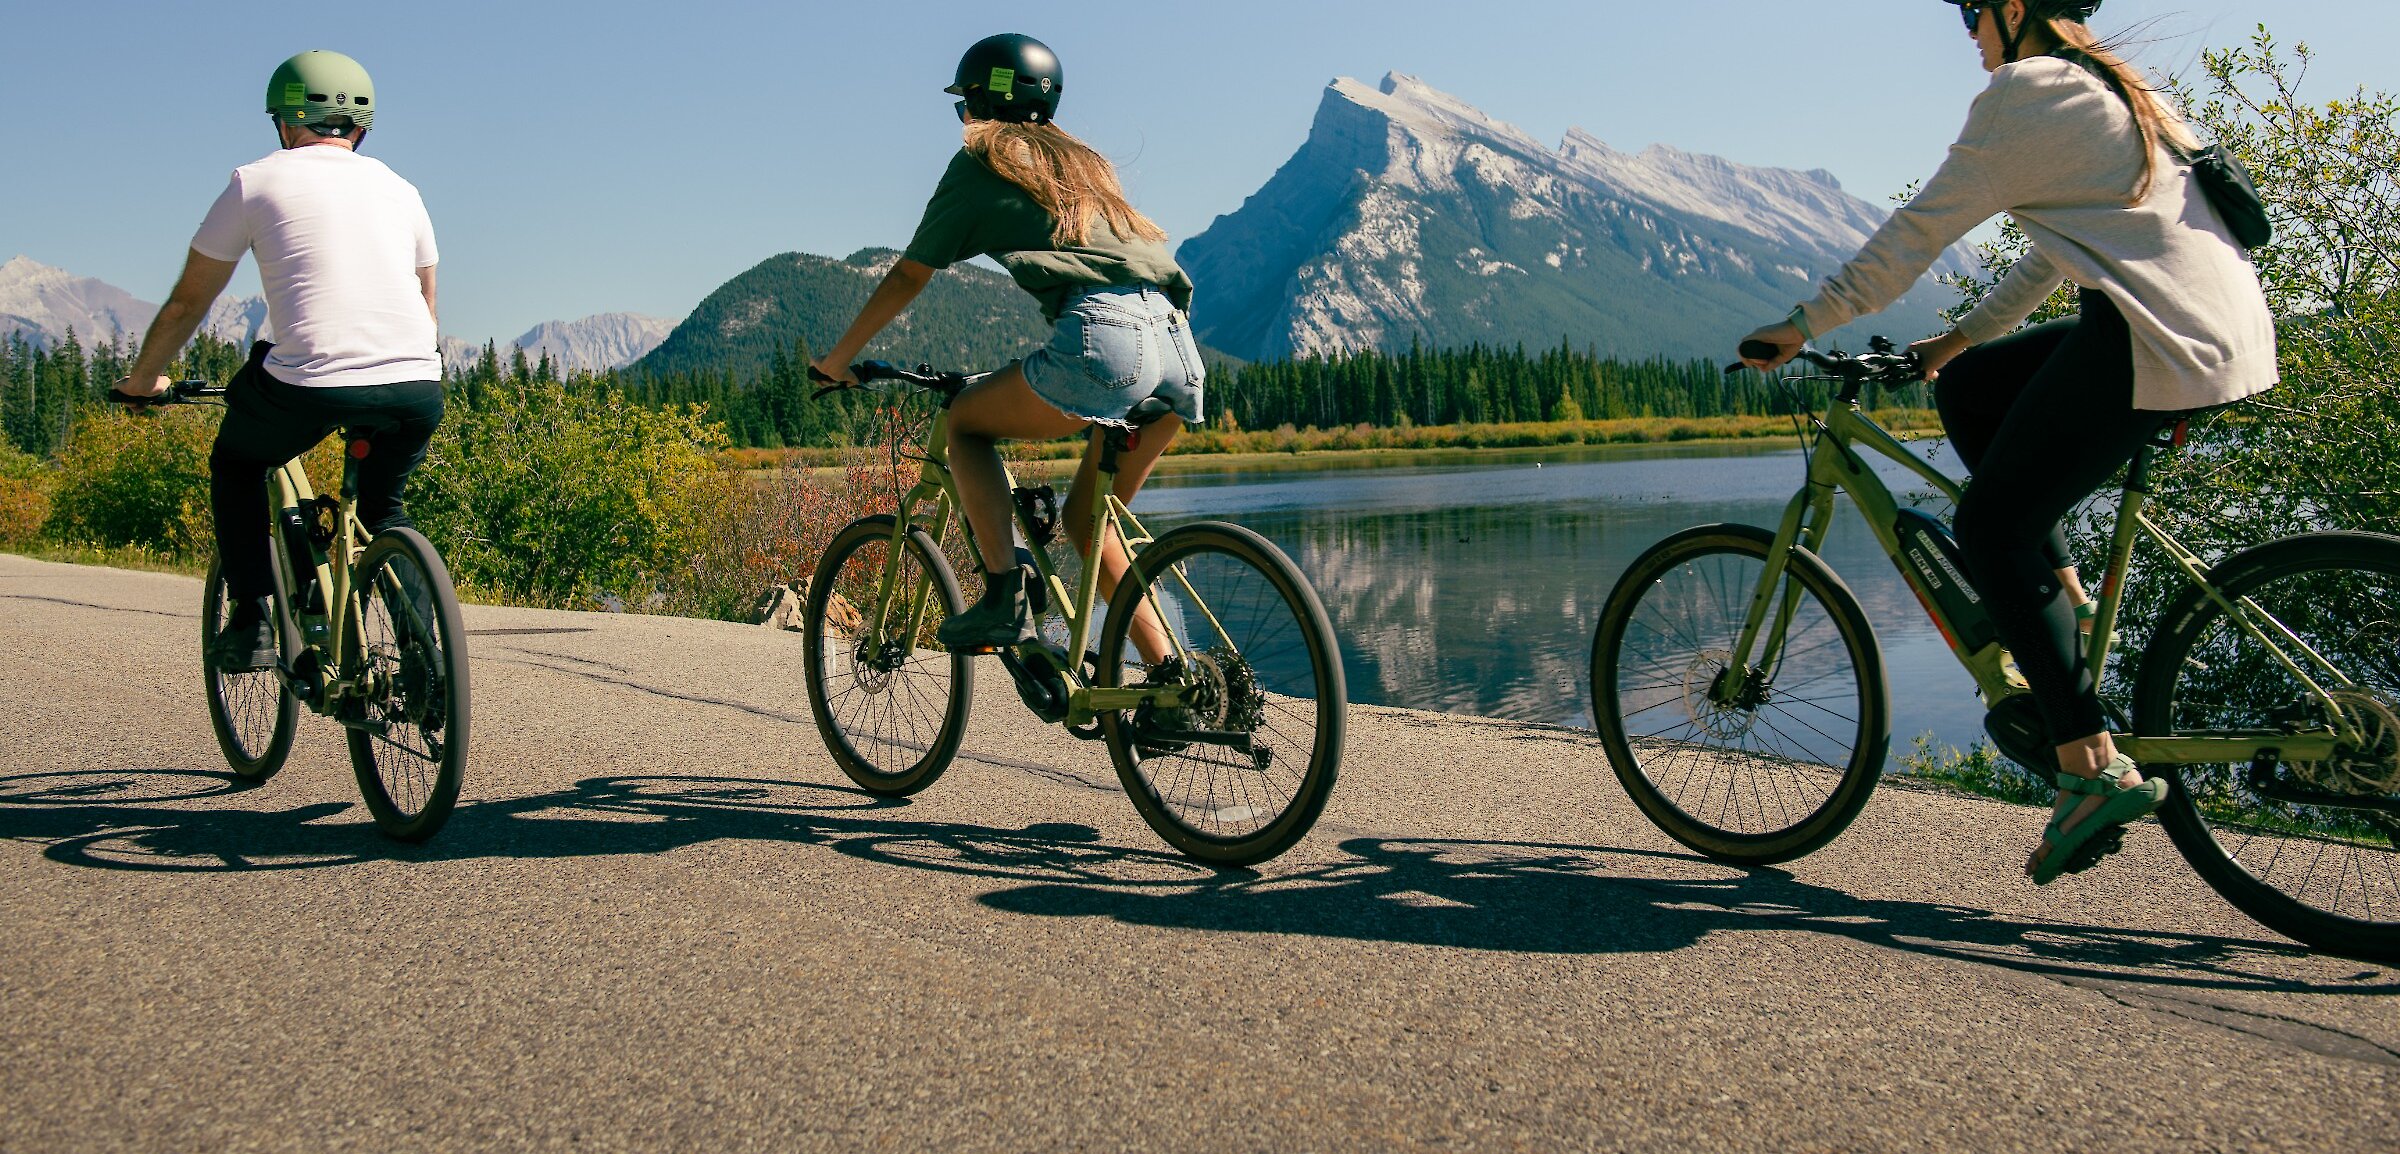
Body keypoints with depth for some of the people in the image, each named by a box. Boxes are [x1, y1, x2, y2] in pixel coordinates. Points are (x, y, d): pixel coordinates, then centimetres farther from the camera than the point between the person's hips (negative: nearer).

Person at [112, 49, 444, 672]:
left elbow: (186, 303, 19)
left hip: (309, 383, -3)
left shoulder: (257, 181, 12)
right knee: (383, 505, 30)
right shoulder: (400, 189, 23)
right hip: (416, 388, 3)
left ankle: (251, 622, 18)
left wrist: (144, 378, 36)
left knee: (235, 467, 28)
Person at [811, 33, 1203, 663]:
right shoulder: (1077, 160, 33)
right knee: (1087, 516, 20)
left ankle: (1004, 596, 0)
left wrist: (837, 358, 29)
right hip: (1179, 346, 7)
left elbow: (908, 277, 18)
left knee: (966, 419, 14)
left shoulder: (982, 159, 14)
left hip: (1105, 335, -7)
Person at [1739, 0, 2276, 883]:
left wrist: (1803, 327, 2)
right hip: (2227, 330, 9)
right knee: (1966, 385, 21)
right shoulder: (2112, 91, 24)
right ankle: (2058, 591, 15)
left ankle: (2094, 769, -5)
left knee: (1992, 529, -1)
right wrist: (1961, 337, 32)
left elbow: (1916, 233, -5)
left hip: (2155, 342, -9)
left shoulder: (2025, 91, -4)